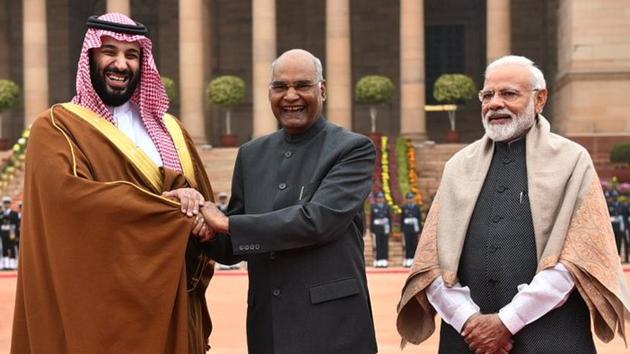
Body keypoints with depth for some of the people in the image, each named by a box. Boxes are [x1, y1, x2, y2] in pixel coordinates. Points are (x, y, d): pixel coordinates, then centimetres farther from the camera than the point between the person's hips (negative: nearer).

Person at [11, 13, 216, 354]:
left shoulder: (169, 130, 14)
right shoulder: (57, 127, -3)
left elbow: (202, 199, 13)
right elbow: (68, 192, -20)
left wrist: (191, 201, -12)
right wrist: (170, 207, -18)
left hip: (167, 300, 5)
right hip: (99, 303, -5)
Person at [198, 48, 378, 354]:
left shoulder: (353, 149, -5)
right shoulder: (252, 154, 10)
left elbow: (317, 220, -19)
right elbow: (231, 249, 12)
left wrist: (227, 224, -15)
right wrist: (203, 225, -10)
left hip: (332, 329, -4)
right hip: (267, 329, 4)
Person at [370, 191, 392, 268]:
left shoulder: (387, 207, 7)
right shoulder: (374, 207, 6)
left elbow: (390, 218, 6)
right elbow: (371, 218, 4)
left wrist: (389, 228, -1)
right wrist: (372, 229, 0)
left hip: (385, 229, 0)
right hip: (377, 229, 0)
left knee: (385, 245, 1)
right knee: (378, 245, 1)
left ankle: (385, 261, 3)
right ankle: (378, 261, 3)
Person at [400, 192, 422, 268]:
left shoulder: (417, 207, 6)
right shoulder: (404, 208, 7)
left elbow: (420, 219, 6)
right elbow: (402, 219, 7)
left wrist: (420, 229, 1)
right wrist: (402, 229, 2)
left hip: (415, 229, 0)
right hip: (407, 229, 0)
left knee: (414, 244, 1)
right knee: (408, 244, -1)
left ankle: (413, 260, 4)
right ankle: (407, 260, 1)